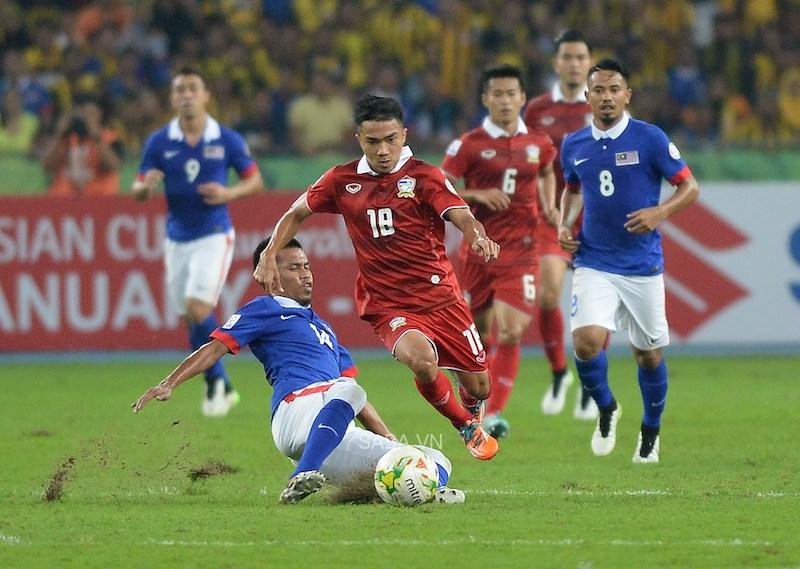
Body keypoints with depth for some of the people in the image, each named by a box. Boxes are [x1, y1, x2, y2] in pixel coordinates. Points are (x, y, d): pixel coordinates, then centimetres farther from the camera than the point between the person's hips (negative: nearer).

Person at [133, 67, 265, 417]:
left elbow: (256, 180, 4)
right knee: (191, 320, 7)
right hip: (177, 239, 3)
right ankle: (222, 388, 23)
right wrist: (145, 186, -22)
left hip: (214, 236, -3)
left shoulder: (227, 140, -5)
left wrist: (229, 193, -15)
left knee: (198, 309, -18)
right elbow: (138, 191, 3)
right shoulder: (158, 143, -1)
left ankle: (215, 382, 1)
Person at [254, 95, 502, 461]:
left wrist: (478, 237, -42)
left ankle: (473, 413, 49)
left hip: (440, 296, 0)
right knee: (421, 359, -31)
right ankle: (467, 428, -1)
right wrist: (269, 257, 4)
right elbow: (296, 214, 17)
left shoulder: (423, 176, -5)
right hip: (386, 304, 0)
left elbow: (462, 217, -19)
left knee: (478, 386, 6)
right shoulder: (342, 180, 2)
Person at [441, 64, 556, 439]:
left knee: (511, 333, -14)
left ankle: (494, 414, -8)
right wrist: (477, 195, -18)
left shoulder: (538, 143, 5)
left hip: (519, 251, 1)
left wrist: (549, 206, 11)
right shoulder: (469, 145, -4)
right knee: (477, 333, 7)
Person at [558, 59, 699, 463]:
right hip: (594, 264, 1)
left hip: (643, 266, -1)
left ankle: (651, 430, 32)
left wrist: (660, 211, -21)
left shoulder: (650, 139, -8)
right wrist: (565, 224, 4)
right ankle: (606, 409, 9)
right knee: (586, 340, -20)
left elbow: (690, 187, -4)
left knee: (648, 354, 8)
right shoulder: (574, 146, 4)